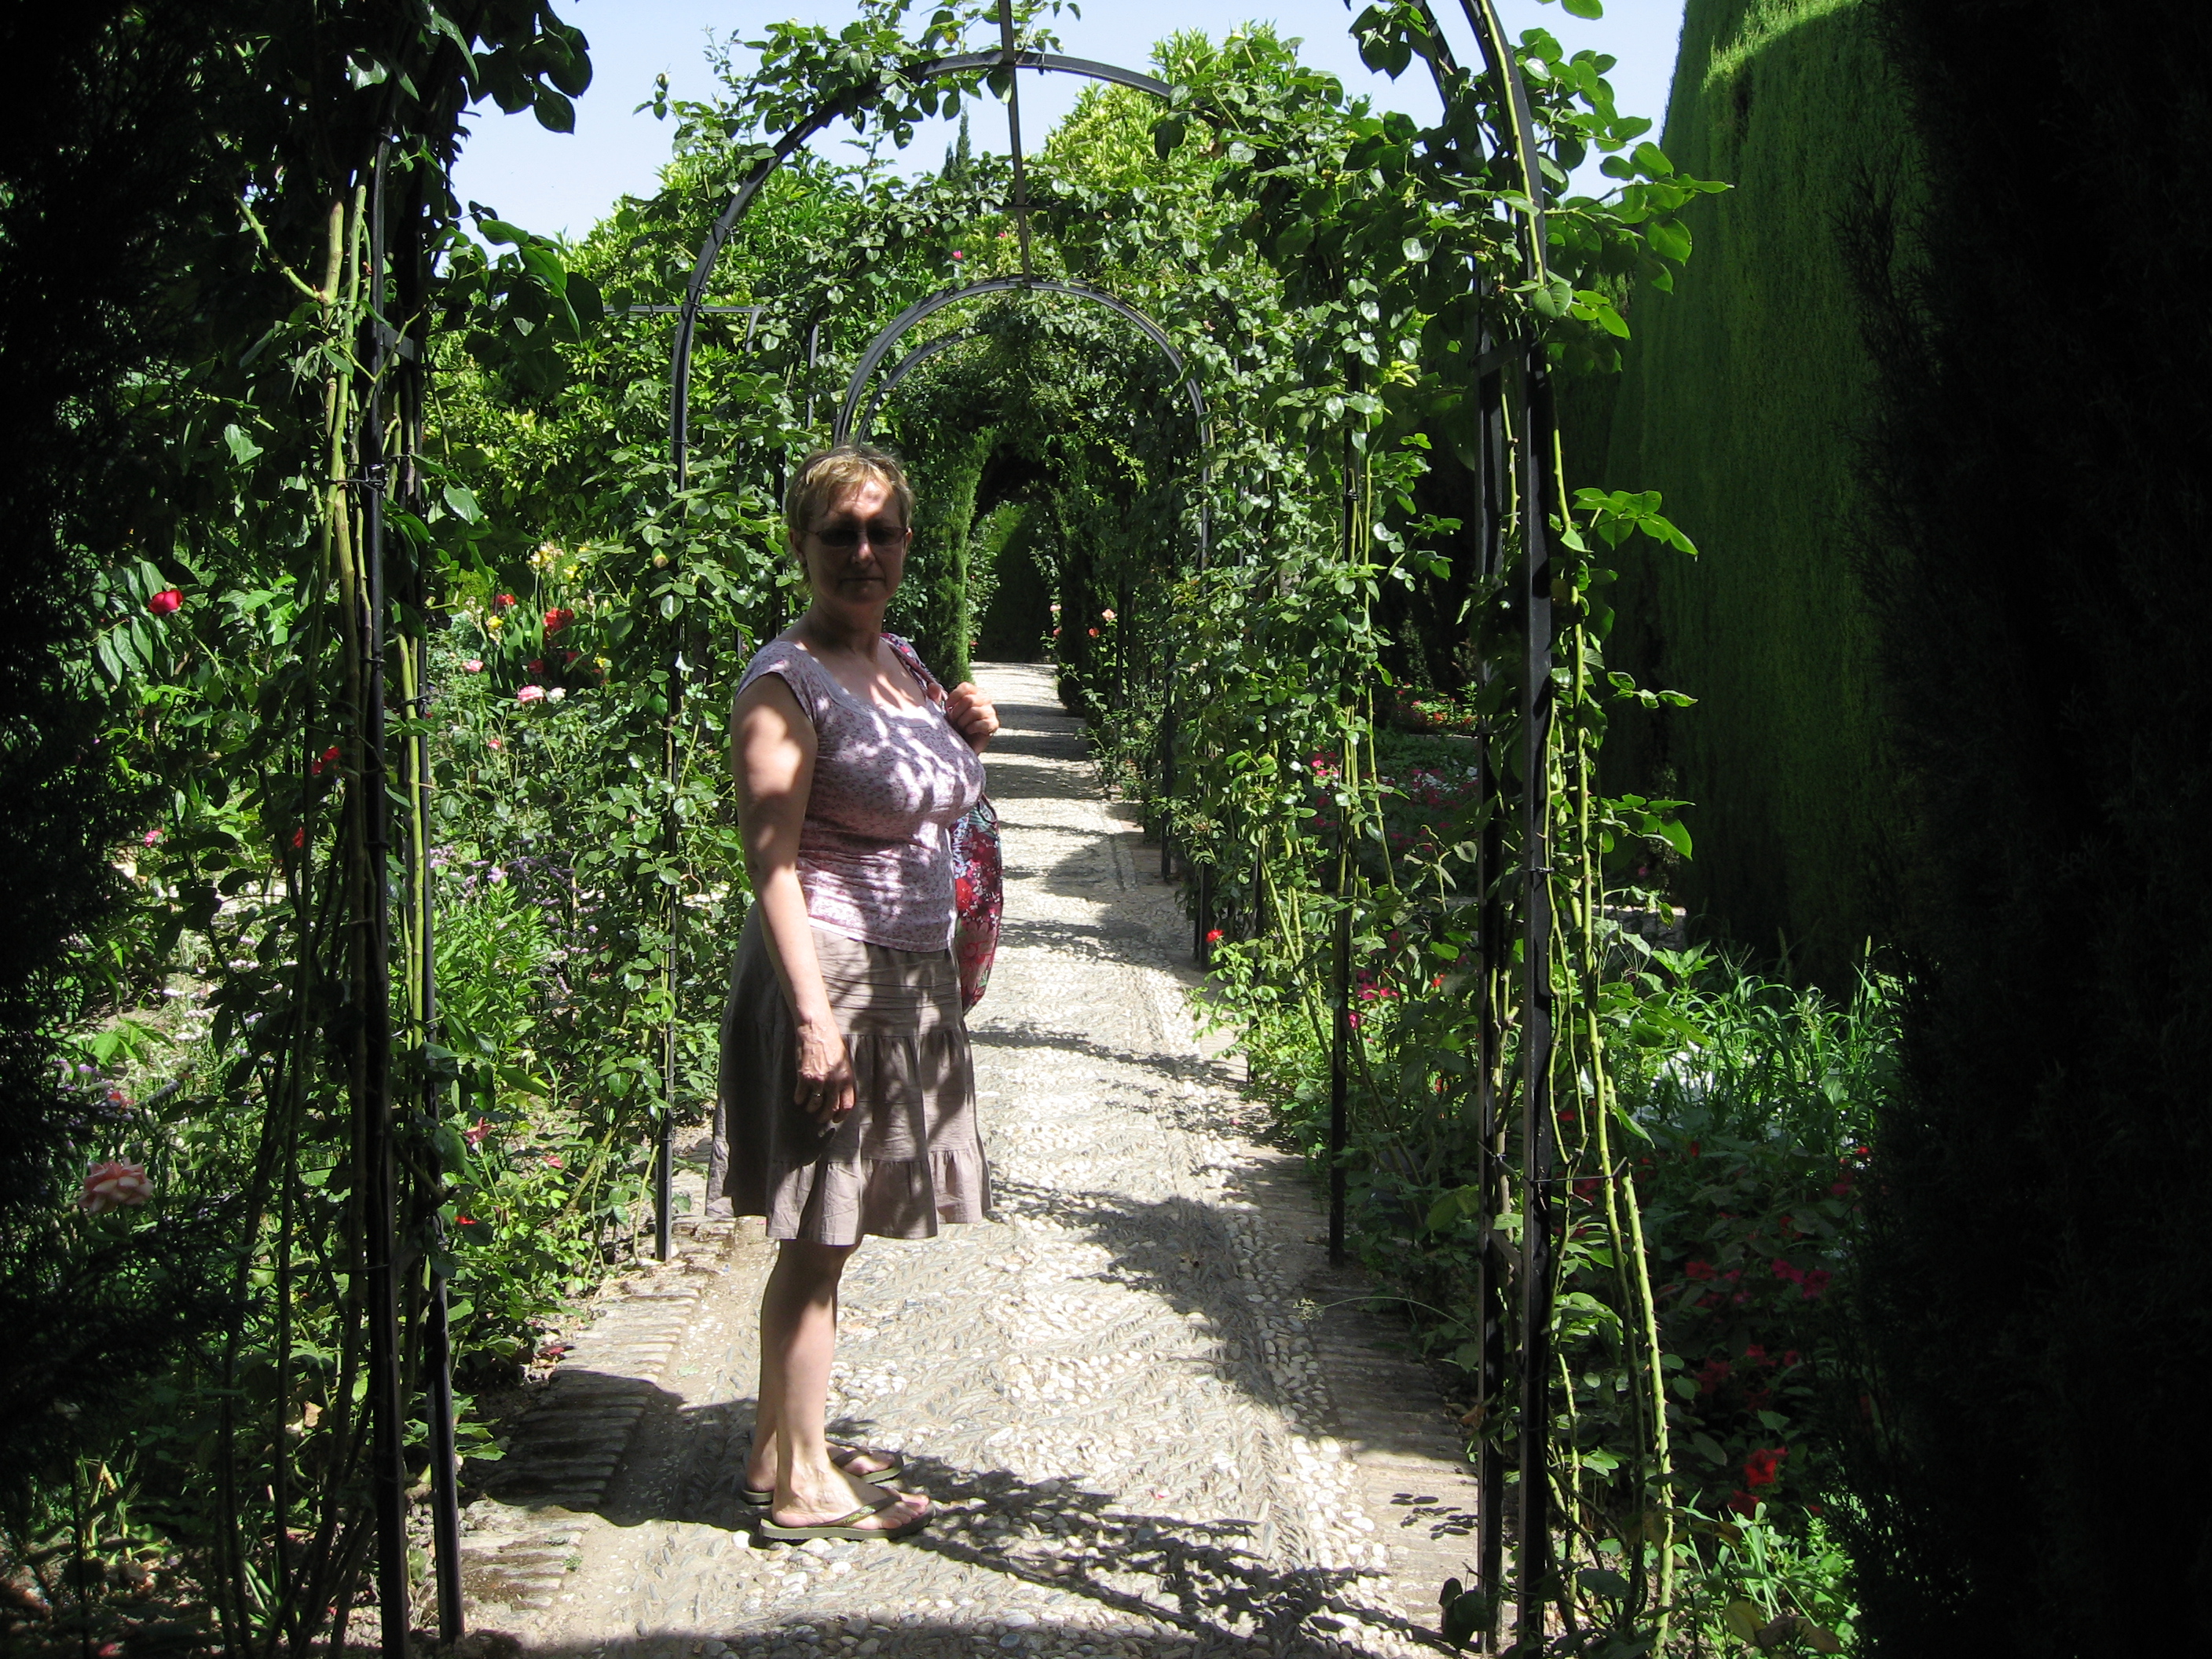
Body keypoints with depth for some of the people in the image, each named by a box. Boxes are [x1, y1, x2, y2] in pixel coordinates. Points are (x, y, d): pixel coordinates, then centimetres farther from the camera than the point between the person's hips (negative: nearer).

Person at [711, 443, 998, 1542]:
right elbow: (772, 861, -18)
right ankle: (800, 1485, 7)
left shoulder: (901, 663, 13)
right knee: (816, 1236, -2)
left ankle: (781, 1445, 25)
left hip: (908, 980, 8)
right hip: (829, 977, -8)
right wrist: (814, 1012, -24)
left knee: (825, 1233, 14)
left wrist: (965, 739, 8)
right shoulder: (788, 682, -12)